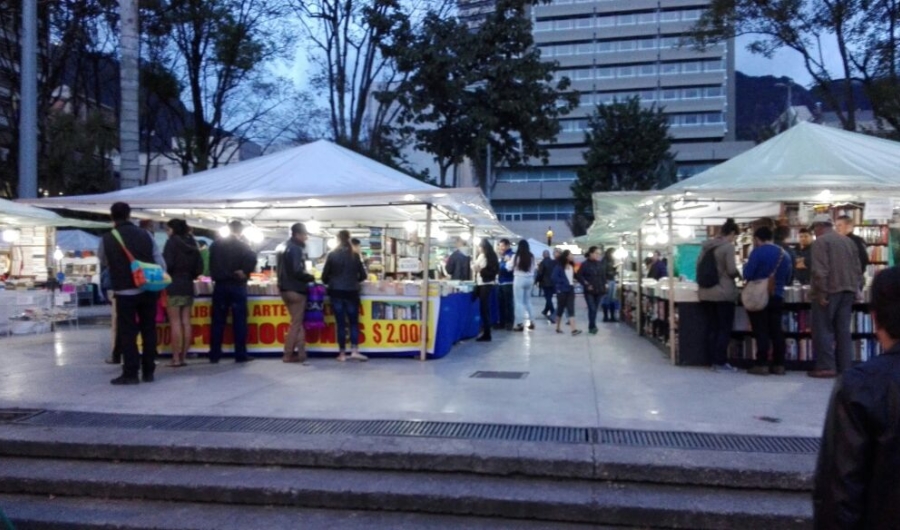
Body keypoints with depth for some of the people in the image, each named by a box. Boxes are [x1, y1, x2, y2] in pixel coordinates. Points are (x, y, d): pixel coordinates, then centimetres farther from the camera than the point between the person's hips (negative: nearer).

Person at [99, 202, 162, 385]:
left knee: (127, 333, 5)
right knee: (149, 330, 9)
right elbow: (160, 263, 1)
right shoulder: (145, 234, 1)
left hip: (125, 293, -2)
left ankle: (130, 373, 5)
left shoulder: (107, 239, -4)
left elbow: (103, 262, 13)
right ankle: (148, 372, 14)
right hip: (148, 290, 2)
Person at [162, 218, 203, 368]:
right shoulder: (192, 243, 12)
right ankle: (183, 357, 9)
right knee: (186, 322, 5)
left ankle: (176, 358, -3)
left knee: (175, 323, -4)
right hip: (188, 286, 6)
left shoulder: (173, 241, -6)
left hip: (173, 285, -6)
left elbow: (167, 264, -14)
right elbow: (199, 268, 11)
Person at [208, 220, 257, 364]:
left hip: (220, 285, 3)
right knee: (239, 321, 1)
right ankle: (241, 355, 1)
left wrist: (216, 276, 14)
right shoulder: (242, 245, -4)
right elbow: (252, 259, -19)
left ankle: (214, 355, 7)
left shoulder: (216, 244, 8)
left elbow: (211, 263, 8)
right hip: (237, 285, -3)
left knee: (218, 321, 6)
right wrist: (245, 273, -9)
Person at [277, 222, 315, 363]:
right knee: (296, 323, -1)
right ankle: (288, 354, 2)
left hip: (286, 288, 9)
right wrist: (311, 278, -7)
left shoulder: (285, 247, 16)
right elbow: (297, 272, -22)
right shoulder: (296, 248, -15)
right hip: (295, 290, -9)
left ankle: (300, 352, 11)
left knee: (297, 322, 12)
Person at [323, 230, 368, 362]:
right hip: (351, 293, 0)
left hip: (336, 292, 0)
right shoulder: (355, 255, 0)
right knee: (354, 322, 9)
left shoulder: (332, 255, -3)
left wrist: (329, 282, 21)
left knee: (340, 323, 4)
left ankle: (342, 353, 7)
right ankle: (354, 351, -1)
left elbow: (325, 275, -1)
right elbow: (362, 275, 4)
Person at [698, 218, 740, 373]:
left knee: (711, 328, 10)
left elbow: (698, 265, 14)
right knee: (725, 329, 1)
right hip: (724, 293, -7)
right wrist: (737, 275, 6)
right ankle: (721, 362, 2)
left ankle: (714, 361, 14)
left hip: (705, 293, 7)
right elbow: (732, 270, -15)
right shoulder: (728, 247, -12)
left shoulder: (706, 245, 9)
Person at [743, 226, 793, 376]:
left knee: (761, 331, -2)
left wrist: (746, 266, 5)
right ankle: (779, 365, 10)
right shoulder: (785, 254, 9)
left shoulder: (758, 252, -10)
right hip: (777, 297, 5)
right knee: (776, 331, 9)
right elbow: (787, 279, 15)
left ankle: (762, 364, -3)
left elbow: (747, 275, -14)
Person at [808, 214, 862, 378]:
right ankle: (845, 367, 10)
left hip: (829, 291, -7)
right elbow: (857, 269, 15)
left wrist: (821, 292, -16)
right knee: (843, 330, 9)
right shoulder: (849, 241, 16)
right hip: (847, 291, 7)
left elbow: (820, 270, -17)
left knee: (823, 330, -2)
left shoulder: (820, 241, -8)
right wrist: (855, 288, 17)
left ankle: (826, 367, -3)